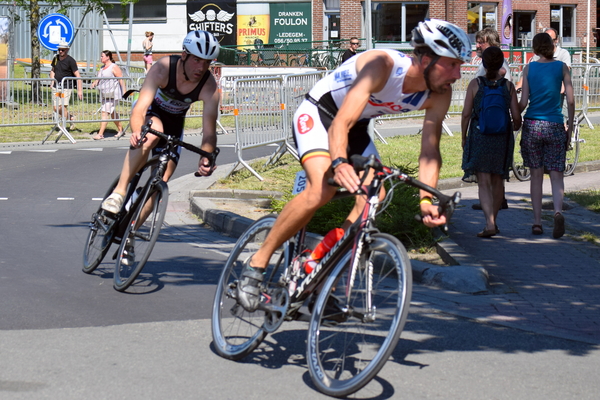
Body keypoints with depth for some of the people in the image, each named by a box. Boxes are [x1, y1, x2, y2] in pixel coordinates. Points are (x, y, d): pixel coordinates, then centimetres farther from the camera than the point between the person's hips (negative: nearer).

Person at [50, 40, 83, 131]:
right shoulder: (56, 58, 8)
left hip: (66, 87, -6)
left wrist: (80, 90, -17)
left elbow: (77, 76, -12)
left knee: (63, 106, -14)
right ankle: (70, 117, 29)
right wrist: (52, 82, 13)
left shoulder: (70, 61, -10)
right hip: (56, 87, 6)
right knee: (56, 108, 5)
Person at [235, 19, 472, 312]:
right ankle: (256, 264, -16)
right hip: (317, 114, -7)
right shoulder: (383, 65, -34)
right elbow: (341, 122, -42)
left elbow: (430, 150, -14)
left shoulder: (439, 95, -15)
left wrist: (426, 199, -30)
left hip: (357, 126, 7)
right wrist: (339, 163, -60)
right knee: (322, 189, -29)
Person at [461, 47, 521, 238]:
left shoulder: (475, 84, -5)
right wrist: (516, 126, 20)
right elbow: (516, 117, -4)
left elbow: (466, 114, -7)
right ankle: (493, 221, 29)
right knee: (498, 181, 18)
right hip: (502, 138, 2)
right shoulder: (508, 86, -2)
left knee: (484, 183, -3)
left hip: (479, 136, -2)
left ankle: (490, 224, -19)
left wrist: (464, 137, 7)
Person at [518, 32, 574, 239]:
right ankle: (558, 211, -23)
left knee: (536, 175, 8)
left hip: (532, 125, 1)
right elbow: (570, 101, -2)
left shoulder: (529, 68, 2)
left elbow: (523, 102, -1)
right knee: (556, 175, 3)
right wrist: (570, 128, 7)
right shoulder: (561, 67, 1)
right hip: (555, 126, -1)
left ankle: (537, 222, 8)